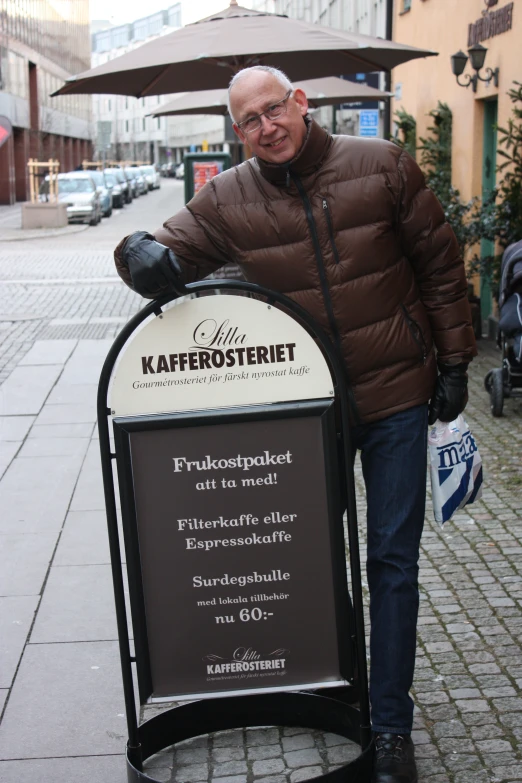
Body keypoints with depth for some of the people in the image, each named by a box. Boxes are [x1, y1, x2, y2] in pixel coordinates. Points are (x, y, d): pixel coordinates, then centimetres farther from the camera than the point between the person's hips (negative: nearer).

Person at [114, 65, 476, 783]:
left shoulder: (381, 166, -6)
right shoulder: (227, 200, -4)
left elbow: (439, 264, 1)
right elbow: (168, 252, 2)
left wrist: (453, 361, 0)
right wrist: (142, 251, -24)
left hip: (396, 399, -1)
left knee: (393, 561, 4)